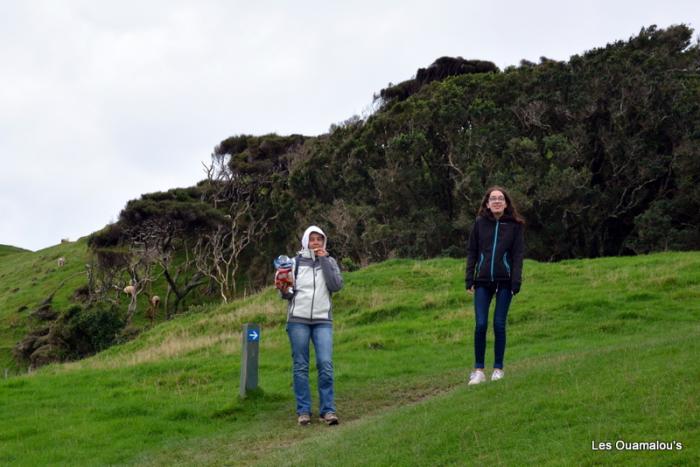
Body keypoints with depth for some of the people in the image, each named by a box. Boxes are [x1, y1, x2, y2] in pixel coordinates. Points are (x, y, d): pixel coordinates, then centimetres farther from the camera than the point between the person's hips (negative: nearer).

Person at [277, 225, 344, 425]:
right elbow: (289, 292, 8)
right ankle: (303, 411, 5)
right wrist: (284, 291, -16)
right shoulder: (295, 262, 7)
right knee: (300, 366, 0)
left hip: (323, 320, 0)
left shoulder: (330, 262, 9)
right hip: (298, 319, 0)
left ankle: (327, 410, -6)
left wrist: (324, 260, -7)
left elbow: (336, 286, -6)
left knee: (326, 364, -10)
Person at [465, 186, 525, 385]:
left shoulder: (515, 225, 0)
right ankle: (478, 370, 4)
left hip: (504, 282, -1)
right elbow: (472, 252, 6)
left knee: (499, 324, 1)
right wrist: (469, 280, 0)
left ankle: (498, 368, 13)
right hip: (483, 281, 1)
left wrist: (516, 282, -8)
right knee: (480, 324, -5)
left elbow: (518, 254, 0)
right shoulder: (480, 223, 3)